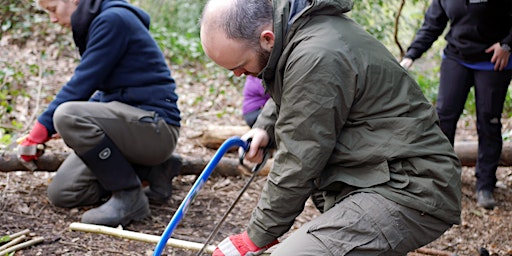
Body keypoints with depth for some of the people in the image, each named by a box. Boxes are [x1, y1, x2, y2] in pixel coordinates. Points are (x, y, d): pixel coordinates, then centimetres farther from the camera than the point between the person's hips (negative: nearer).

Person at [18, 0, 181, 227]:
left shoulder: (113, 19, -13)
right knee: (61, 194, 2)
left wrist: (43, 127, -13)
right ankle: (152, 172, 12)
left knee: (67, 115, -31)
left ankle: (130, 198, -17)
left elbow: (82, 83, -18)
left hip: (156, 126, -10)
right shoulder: (99, 22, 16)